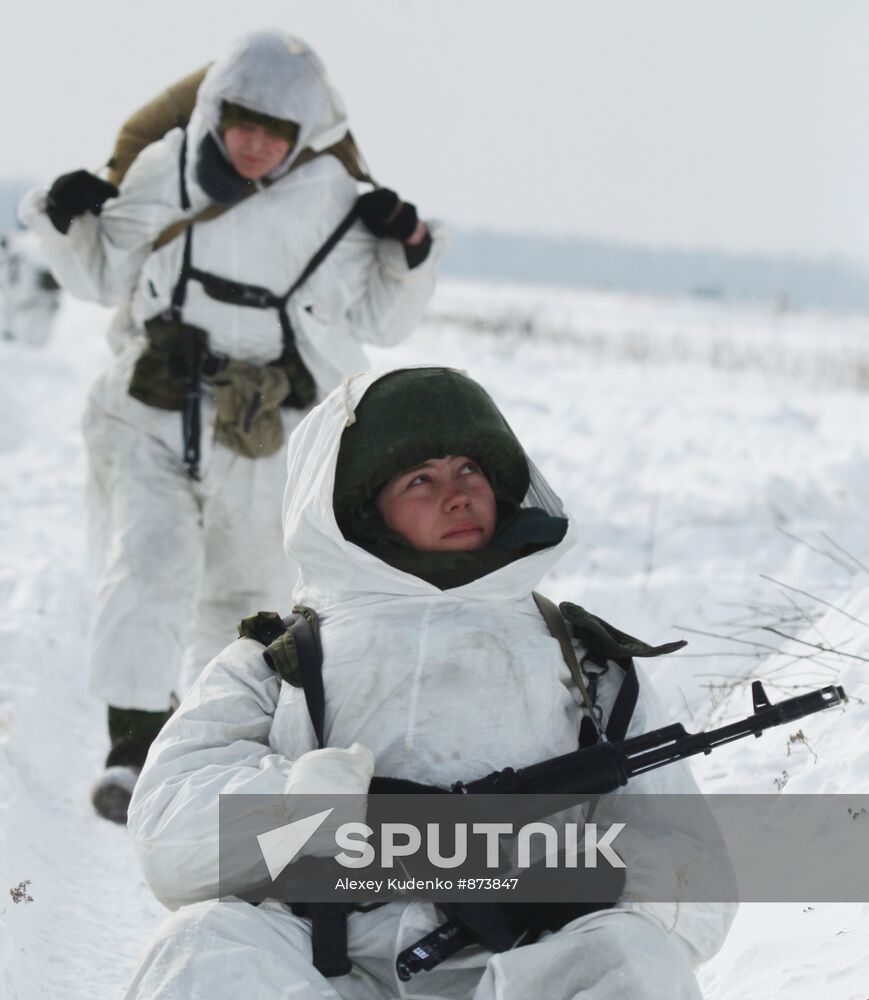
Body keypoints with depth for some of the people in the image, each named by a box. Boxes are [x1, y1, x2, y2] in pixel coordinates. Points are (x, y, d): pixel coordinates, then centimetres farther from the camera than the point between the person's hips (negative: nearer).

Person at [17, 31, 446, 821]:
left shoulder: (331, 205, -5)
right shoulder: (163, 173, -3)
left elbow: (381, 321, 5)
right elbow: (103, 277, 11)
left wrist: (410, 251, -11)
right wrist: (69, 221, -8)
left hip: (264, 444, 1)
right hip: (151, 423, -1)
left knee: (244, 597, 15)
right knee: (147, 573, -20)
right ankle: (132, 751, -19)